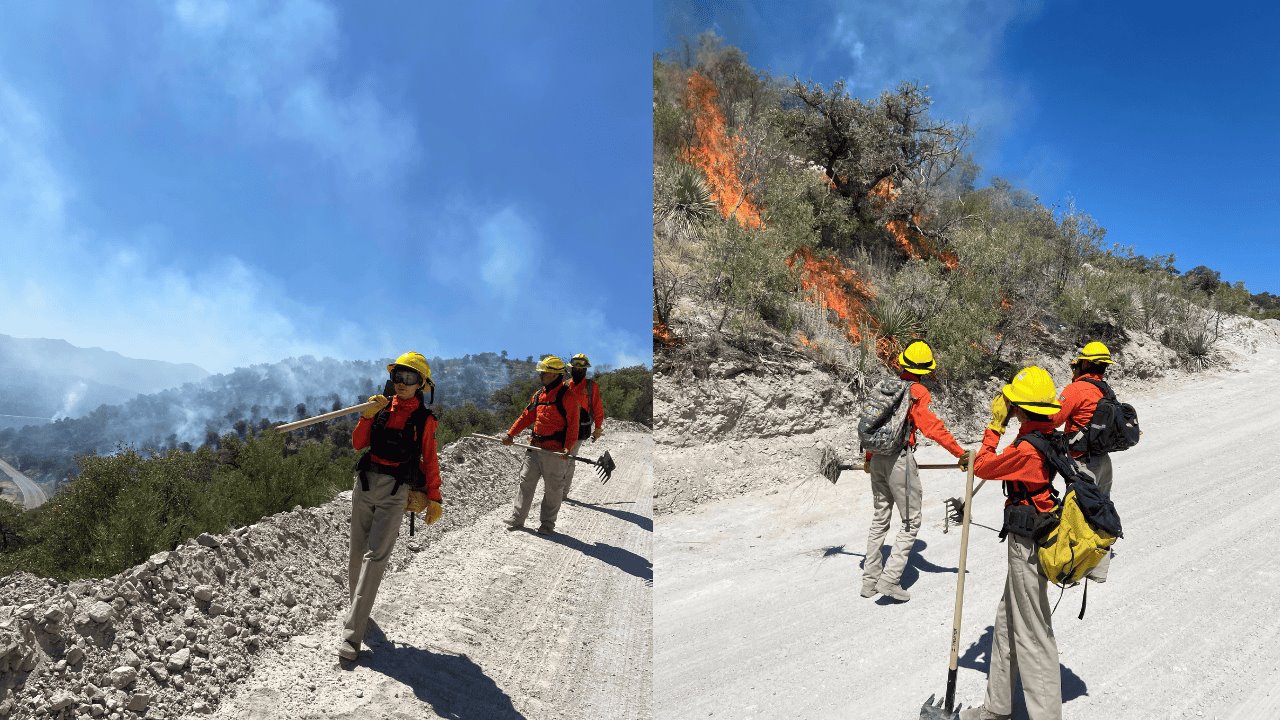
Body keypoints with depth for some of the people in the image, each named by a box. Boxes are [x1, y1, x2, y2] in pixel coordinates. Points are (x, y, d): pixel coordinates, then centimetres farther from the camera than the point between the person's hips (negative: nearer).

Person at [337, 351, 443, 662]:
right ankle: (356, 607, 33)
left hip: (395, 493, -4)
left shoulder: (424, 419, -1)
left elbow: (429, 460, 2)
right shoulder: (382, 407, 7)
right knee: (358, 553, 12)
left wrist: (434, 499, 0)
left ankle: (352, 633, -11)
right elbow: (358, 443, 3)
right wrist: (368, 414, -11)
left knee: (374, 557, -11)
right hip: (365, 484, 4)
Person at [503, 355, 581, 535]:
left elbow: (572, 424, -14)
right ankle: (517, 519, 21)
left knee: (552, 489, 5)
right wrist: (511, 434, 10)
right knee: (526, 483, 11)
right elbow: (527, 416, 16)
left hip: (555, 451, -7)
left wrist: (568, 447, -23)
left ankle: (546, 524, 16)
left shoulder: (567, 396, -10)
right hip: (535, 447, 7)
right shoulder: (538, 394, 11)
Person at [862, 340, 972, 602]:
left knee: (879, 520, 17)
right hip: (900, 460, -7)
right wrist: (960, 453, -18)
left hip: (877, 459, 7)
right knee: (911, 522, 5)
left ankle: (870, 580, 22)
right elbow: (933, 427, -19)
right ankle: (890, 579, -3)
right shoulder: (918, 392, -9)